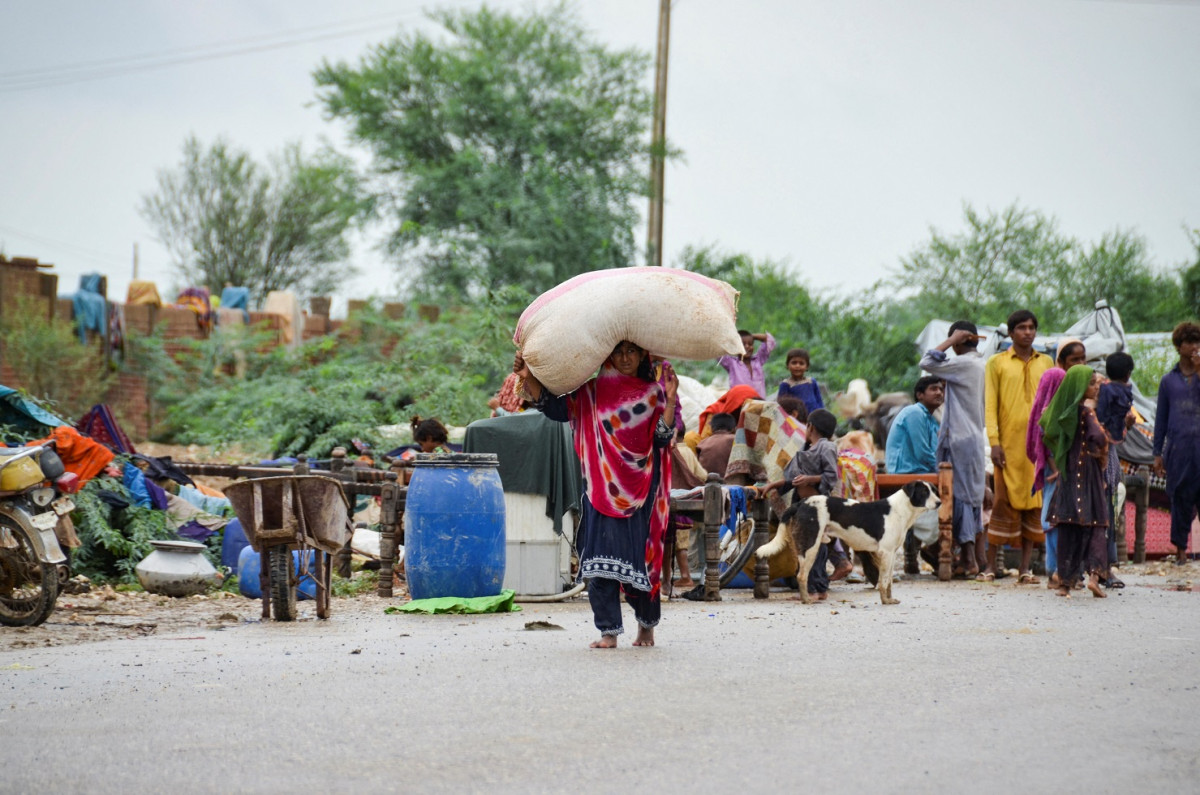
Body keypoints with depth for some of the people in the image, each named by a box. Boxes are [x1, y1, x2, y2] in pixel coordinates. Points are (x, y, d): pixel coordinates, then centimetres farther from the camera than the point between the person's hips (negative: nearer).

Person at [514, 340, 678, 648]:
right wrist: (529, 379, -11)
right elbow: (556, 409, 0)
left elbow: (663, 438, -4)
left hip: (640, 488, -1)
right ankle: (609, 630, -4)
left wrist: (670, 401, -15)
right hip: (602, 486, 1)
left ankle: (647, 623, 24)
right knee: (603, 553, -7)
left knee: (641, 554, 0)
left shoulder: (653, 393, 6)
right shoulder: (592, 390, 8)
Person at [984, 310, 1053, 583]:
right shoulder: (997, 363, 5)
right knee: (1004, 503, -5)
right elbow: (989, 404, 1)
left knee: (1034, 504, 2)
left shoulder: (1046, 363, 14)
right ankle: (991, 566, 1)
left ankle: (1025, 568, 5)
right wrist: (994, 442, -9)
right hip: (1008, 444, -3)